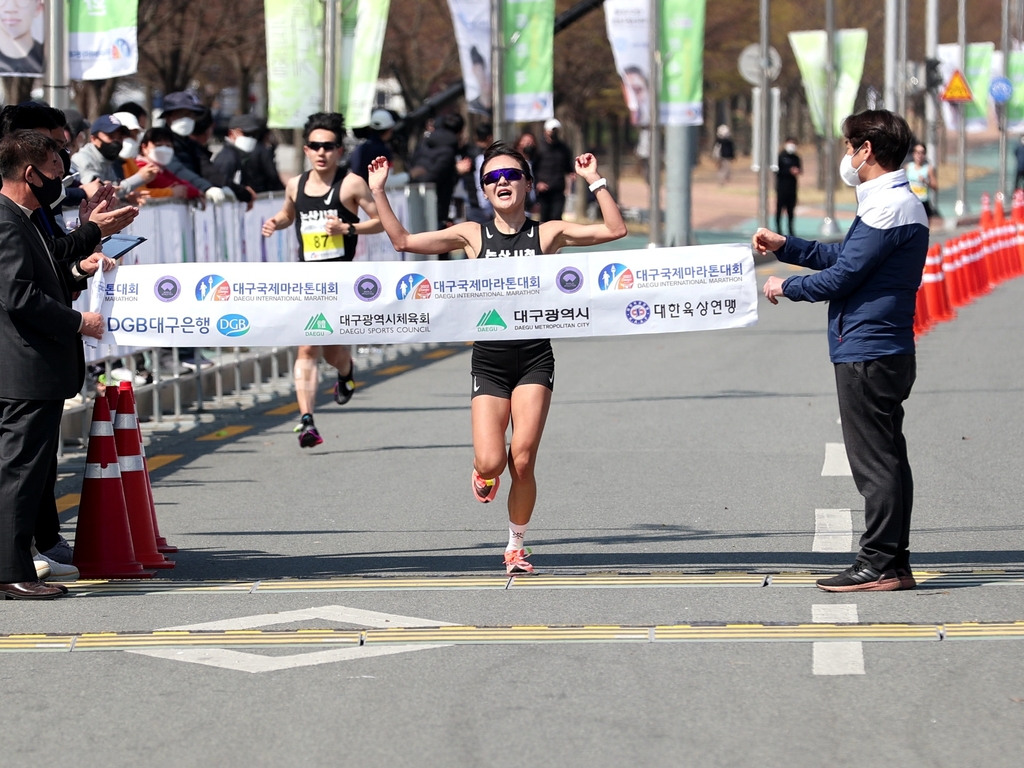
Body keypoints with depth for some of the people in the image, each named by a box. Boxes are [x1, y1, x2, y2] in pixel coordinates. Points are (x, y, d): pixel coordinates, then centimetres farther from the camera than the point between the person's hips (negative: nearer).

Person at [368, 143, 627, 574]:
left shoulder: (547, 233, 4)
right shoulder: (472, 235, 6)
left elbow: (615, 230, -3)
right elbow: (402, 241, 7)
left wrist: (595, 181, -10)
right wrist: (378, 193, 0)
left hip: (534, 359, -1)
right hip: (488, 360, 1)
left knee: (522, 462, -8)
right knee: (490, 461, -13)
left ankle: (516, 547, 13)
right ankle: (484, 474, 26)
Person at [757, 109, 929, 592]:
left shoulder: (889, 208, -17)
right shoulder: (898, 203, 17)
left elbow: (841, 276, -18)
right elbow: (845, 257, 24)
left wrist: (786, 287, -3)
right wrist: (784, 246, 21)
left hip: (867, 353, -11)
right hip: (887, 351, 11)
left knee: (874, 461, -7)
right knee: (886, 461, 12)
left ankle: (879, 565, -5)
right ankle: (893, 565, 16)